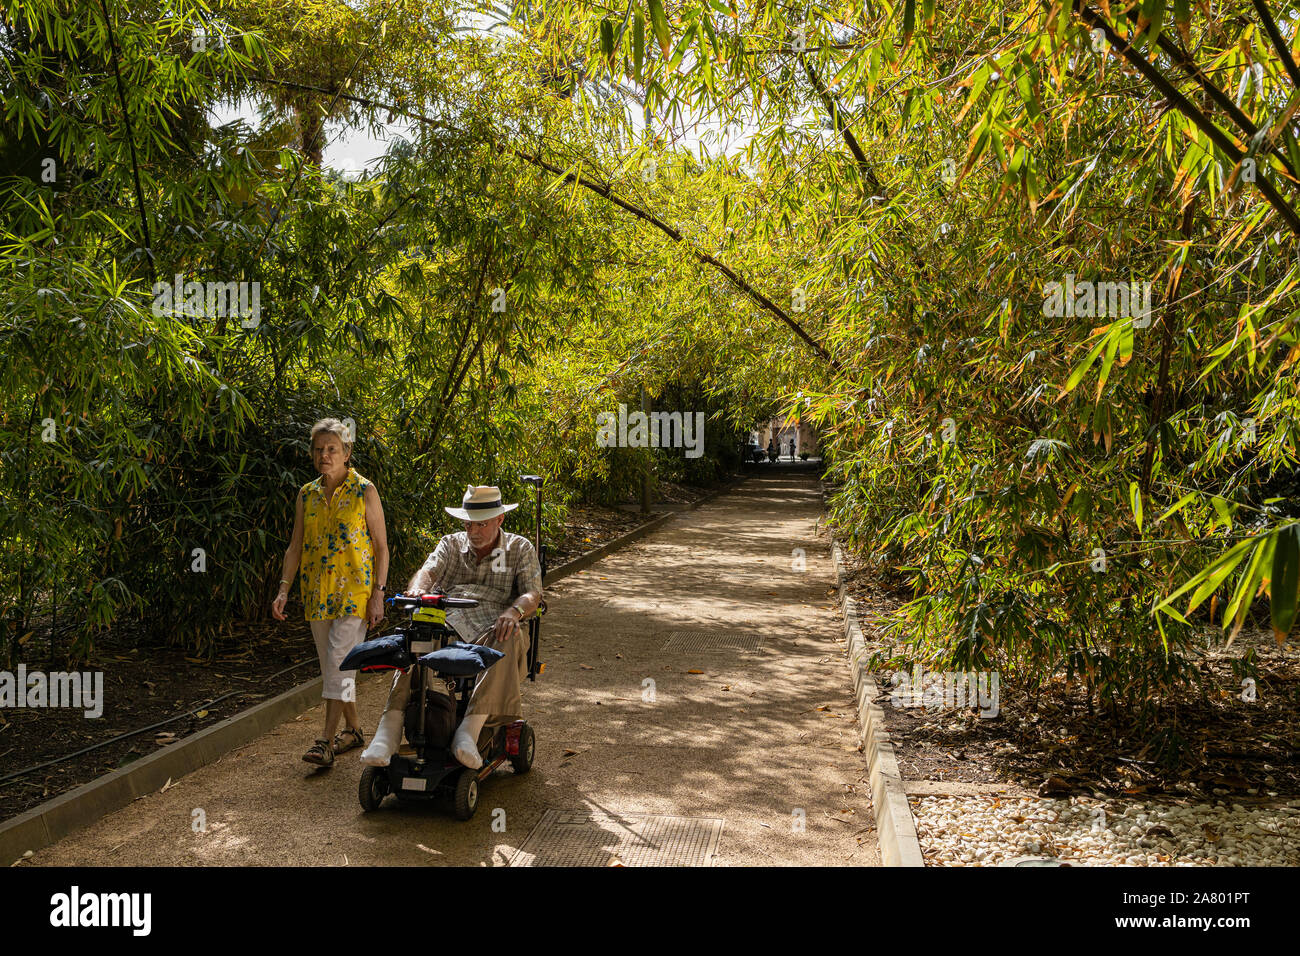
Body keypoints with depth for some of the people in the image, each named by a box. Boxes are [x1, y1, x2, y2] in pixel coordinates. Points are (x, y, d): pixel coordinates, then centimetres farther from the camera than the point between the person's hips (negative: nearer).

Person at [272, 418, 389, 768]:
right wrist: (283, 589, 0)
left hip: (354, 589, -5)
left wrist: (378, 594, -10)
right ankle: (354, 729, 24)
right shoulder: (307, 494, 9)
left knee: (339, 661, -12)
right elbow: (296, 546, 11)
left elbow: (381, 546, -4)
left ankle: (327, 740, -8)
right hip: (317, 591, 5)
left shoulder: (364, 491, -4)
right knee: (330, 665, 10)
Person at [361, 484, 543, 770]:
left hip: (492, 624, -1)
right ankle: (389, 731, -40)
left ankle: (469, 729, -46)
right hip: (446, 617, 2)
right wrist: (418, 589, -22)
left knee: (507, 641, -38)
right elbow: (429, 570, 3)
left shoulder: (520, 549, 16)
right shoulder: (451, 544, 23)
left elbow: (532, 593, 3)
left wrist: (514, 611, -21)